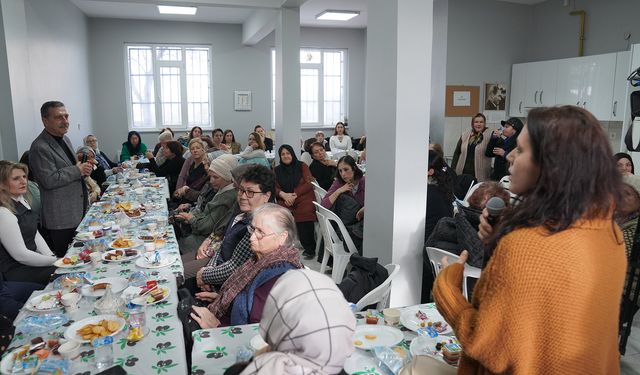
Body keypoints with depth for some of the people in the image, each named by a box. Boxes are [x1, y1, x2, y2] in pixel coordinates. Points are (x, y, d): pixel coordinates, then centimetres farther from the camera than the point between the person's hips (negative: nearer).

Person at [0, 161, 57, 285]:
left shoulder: (22, 201, 6)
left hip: (30, 260, 8)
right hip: (16, 272, -8)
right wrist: (55, 261, -15)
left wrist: (51, 256, -3)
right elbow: (20, 255, -21)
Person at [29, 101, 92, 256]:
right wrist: (77, 170, -17)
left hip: (79, 213, 9)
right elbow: (49, 180, -23)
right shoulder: (40, 148, -17)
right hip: (61, 220, -9)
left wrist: (83, 167, 6)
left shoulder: (65, 139, 13)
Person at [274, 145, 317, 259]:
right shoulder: (276, 170, 20)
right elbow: (275, 187, 11)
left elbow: (309, 183, 3)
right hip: (285, 202, 2)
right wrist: (284, 195, -11)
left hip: (304, 200, -2)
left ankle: (310, 249, -11)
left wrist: (295, 195, -9)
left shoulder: (302, 166, 12)